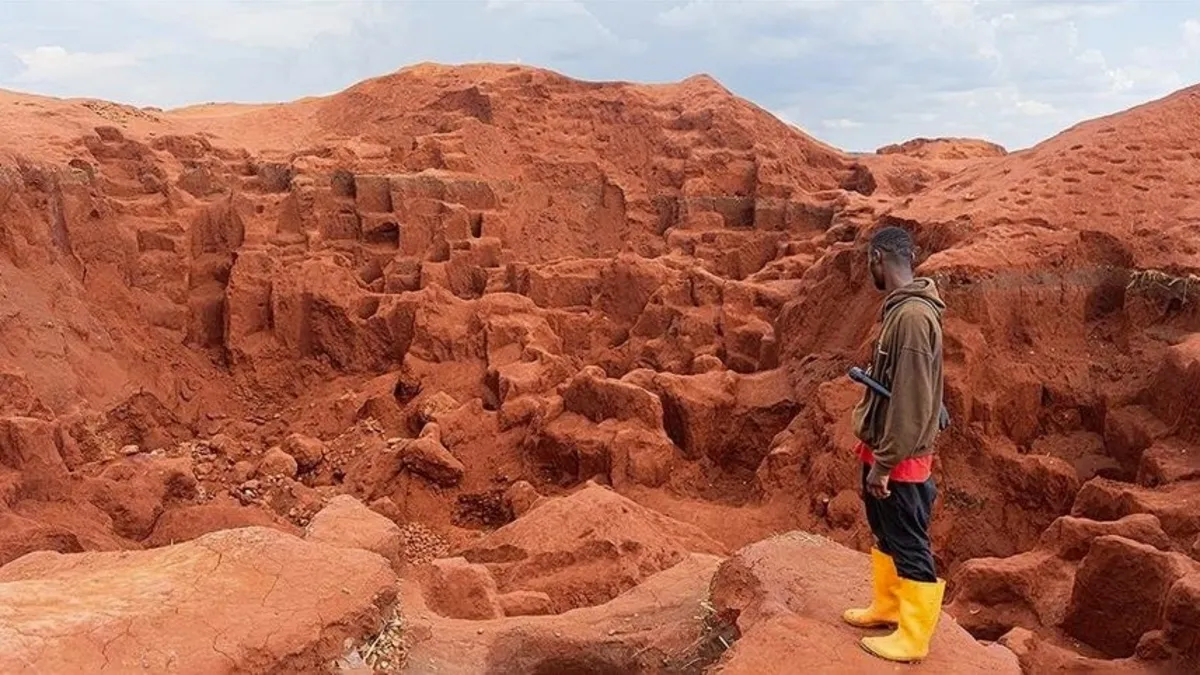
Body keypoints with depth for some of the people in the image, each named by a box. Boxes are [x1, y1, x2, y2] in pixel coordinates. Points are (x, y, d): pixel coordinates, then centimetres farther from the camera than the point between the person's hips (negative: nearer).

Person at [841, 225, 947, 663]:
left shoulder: (913, 316, -24)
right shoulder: (900, 309, 6)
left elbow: (911, 401, -25)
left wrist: (884, 463, -20)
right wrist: (875, 454, 16)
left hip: (899, 461, -10)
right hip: (882, 451, 10)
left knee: (910, 547, 5)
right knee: (885, 537, 23)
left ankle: (913, 638, 20)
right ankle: (886, 608, 40)